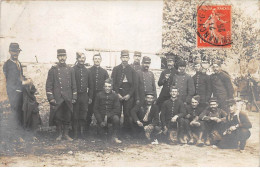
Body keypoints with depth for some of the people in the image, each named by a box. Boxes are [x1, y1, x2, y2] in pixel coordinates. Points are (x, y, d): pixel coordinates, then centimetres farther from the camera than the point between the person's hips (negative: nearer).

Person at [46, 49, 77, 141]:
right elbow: (49, 85, -1)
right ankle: (59, 134, 16)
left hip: (68, 99, 2)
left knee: (68, 117, 5)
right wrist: (51, 98, -8)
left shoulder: (71, 70, 9)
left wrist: (74, 98, 5)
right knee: (57, 117, 2)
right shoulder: (53, 69, 2)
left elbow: (74, 85, 11)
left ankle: (66, 134, 17)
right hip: (57, 98, -2)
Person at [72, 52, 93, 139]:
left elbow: (90, 85, 14)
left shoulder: (87, 71, 11)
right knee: (75, 115, 2)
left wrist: (90, 97, 10)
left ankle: (82, 132, 16)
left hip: (84, 96, 3)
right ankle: (75, 133, 10)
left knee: (83, 115, 6)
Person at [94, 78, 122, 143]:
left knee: (116, 118, -34)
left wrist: (107, 116, -20)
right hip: (101, 116, 1)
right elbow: (95, 109, 0)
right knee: (100, 133, -6)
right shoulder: (99, 95, 0)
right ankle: (104, 126, 30)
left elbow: (117, 109, -6)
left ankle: (115, 137, -21)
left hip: (111, 115, -1)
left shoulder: (115, 96, 0)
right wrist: (100, 121, -9)